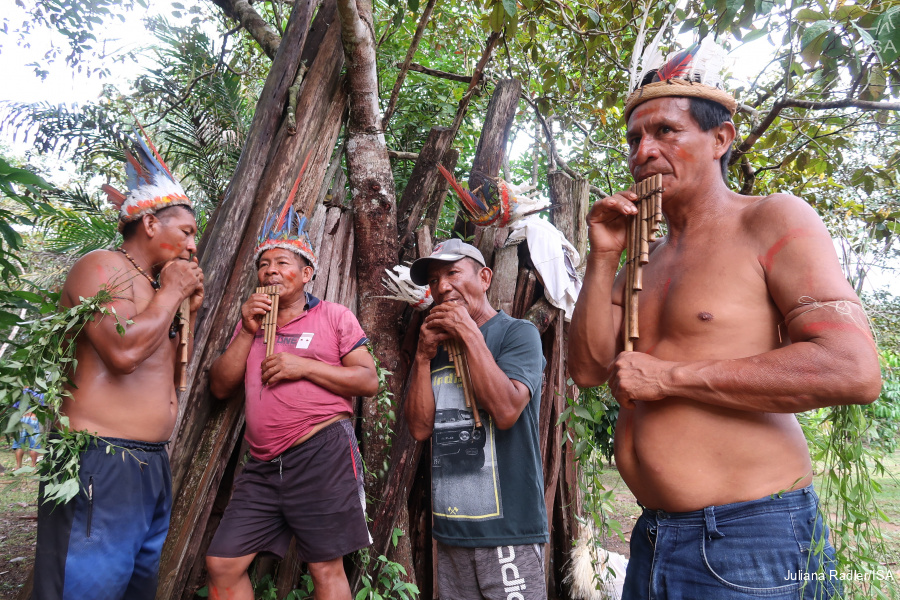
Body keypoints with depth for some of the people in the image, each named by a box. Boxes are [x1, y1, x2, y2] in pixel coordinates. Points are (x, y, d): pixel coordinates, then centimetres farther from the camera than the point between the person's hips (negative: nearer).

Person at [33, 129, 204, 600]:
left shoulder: (153, 285, 18)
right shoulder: (103, 267, -8)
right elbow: (124, 350, -25)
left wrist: (190, 308, 11)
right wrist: (171, 293, -11)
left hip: (151, 464, 9)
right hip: (102, 466, -9)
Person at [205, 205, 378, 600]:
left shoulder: (334, 316, 4)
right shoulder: (250, 321, 18)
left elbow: (369, 380, -3)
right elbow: (220, 387, 10)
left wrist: (305, 366, -13)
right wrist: (247, 331, -2)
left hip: (322, 453, -5)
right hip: (263, 464, 5)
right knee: (222, 565, 8)